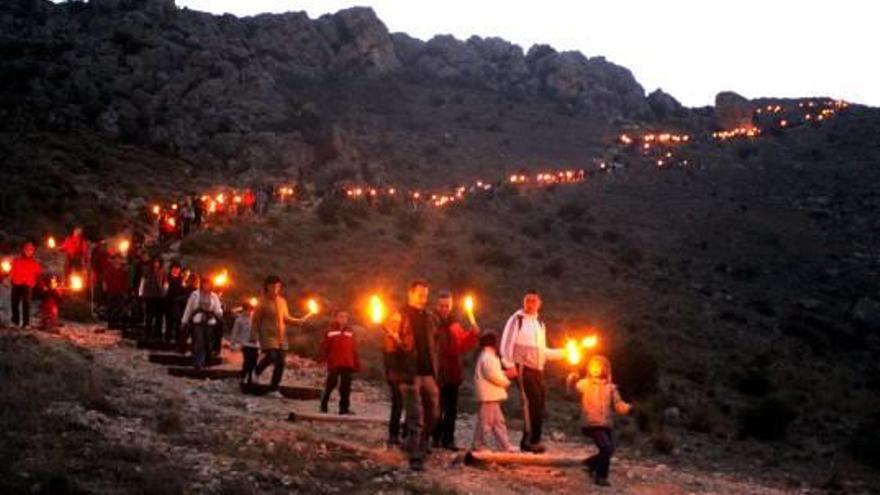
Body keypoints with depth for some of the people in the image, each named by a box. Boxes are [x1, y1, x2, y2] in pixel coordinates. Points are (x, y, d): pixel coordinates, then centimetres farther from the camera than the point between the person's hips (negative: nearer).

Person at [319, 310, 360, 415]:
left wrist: (356, 364, 9)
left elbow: (354, 349, 10)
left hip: (347, 364, 4)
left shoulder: (350, 332, 10)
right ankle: (323, 406, 14)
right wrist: (323, 359, -12)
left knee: (346, 386, 5)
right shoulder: (330, 331, -1)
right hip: (334, 364, -4)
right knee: (330, 384, 3)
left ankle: (344, 407, 11)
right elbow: (324, 347, -3)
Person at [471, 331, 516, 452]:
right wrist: (507, 381, -7)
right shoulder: (488, 357, -16)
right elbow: (493, 375, -21)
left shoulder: (486, 356, 18)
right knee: (485, 422, -5)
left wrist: (505, 374, 7)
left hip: (492, 396, 11)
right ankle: (477, 447, 1)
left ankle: (505, 447, 15)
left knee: (498, 422, 12)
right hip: (488, 396, -11)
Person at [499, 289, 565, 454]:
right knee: (531, 401, -15)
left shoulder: (540, 323, 18)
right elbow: (506, 343, -9)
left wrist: (563, 353, 16)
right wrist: (509, 364, -18)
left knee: (539, 403, 5)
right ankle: (529, 440, -11)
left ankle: (534, 440, 13)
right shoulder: (516, 319, -3)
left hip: (537, 369, 7)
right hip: (523, 367, -7)